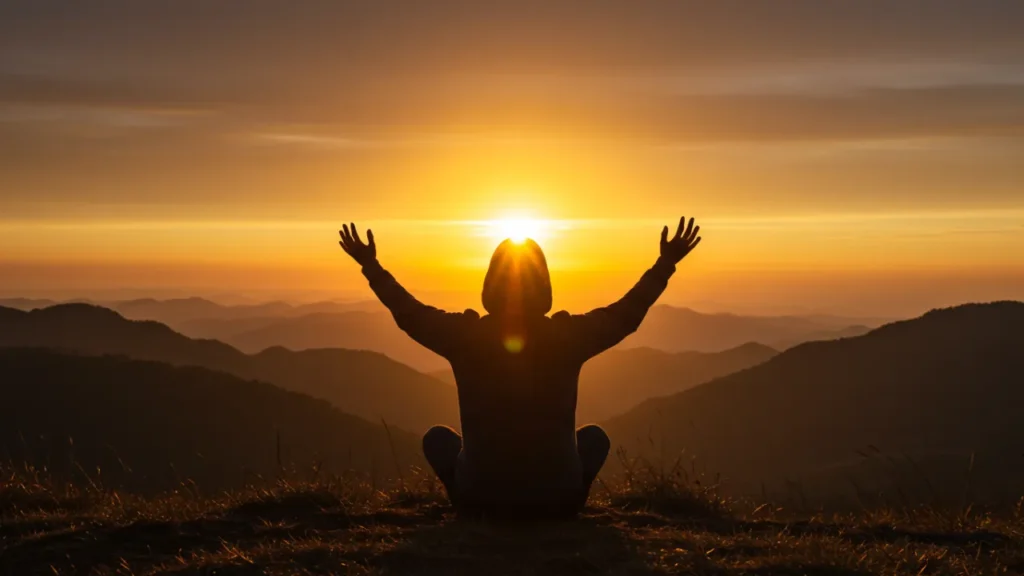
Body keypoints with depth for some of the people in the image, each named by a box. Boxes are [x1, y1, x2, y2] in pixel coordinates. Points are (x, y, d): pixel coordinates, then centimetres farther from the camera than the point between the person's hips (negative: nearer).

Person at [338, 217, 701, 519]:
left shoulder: (465, 335, -8)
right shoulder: (567, 335, -8)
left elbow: (409, 313, 9)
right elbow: (627, 314, 7)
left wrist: (370, 265, 22)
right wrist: (666, 263, 18)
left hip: (481, 500, 0)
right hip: (556, 501, 0)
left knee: (437, 438, 29)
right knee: (594, 436, 30)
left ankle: (472, 511, 15)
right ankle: (566, 510, 15)